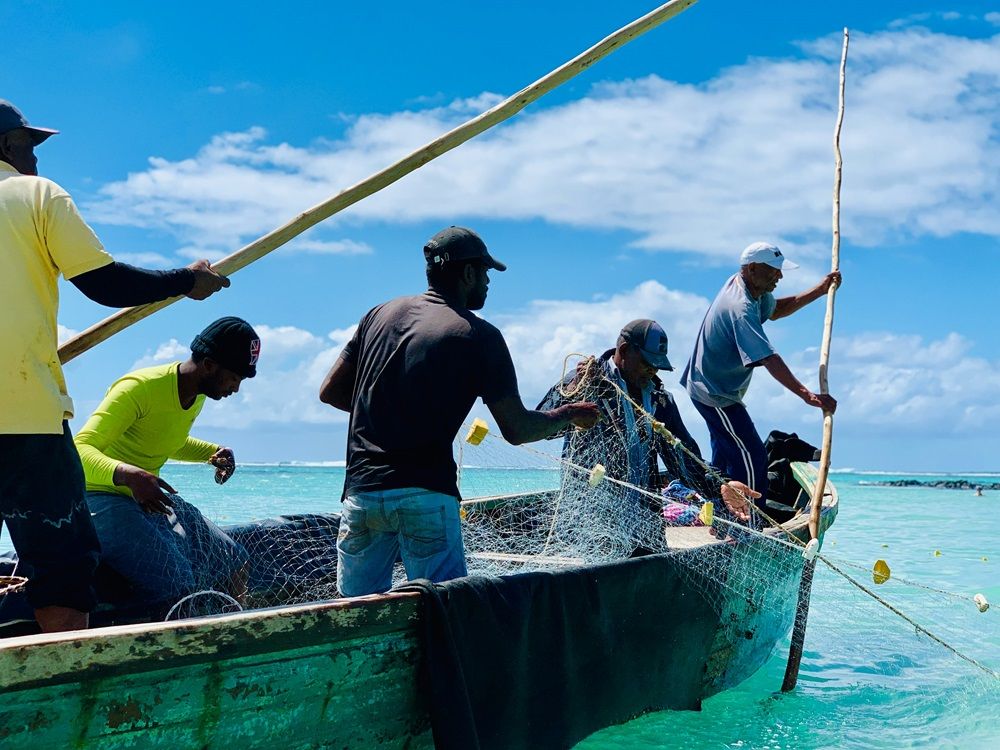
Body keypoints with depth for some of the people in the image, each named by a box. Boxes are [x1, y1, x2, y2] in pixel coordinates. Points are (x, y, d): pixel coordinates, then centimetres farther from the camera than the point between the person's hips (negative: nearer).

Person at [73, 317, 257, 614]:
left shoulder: (197, 394, 6)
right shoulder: (139, 388, -23)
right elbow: (80, 451, -30)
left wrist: (214, 452, 7)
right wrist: (128, 474, -48)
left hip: (149, 499, 9)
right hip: (102, 498, -9)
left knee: (234, 563, 7)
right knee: (177, 584, -28)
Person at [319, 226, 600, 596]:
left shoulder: (380, 314, 12)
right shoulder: (478, 336, -2)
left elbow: (330, 392, 16)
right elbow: (517, 429, -3)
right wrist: (569, 414, 14)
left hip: (361, 490, 5)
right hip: (426, 494, -5)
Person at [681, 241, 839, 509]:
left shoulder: (744, 284, 1)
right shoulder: (740, 308, -30)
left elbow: (775, 310, 20)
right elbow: (769, 360, -40)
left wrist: (819, 291, 10)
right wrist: (808, 396, -46)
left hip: (706, 385, 11)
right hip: (716, 395, -11)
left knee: (725, 455, 21)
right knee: (752, 458, -12)